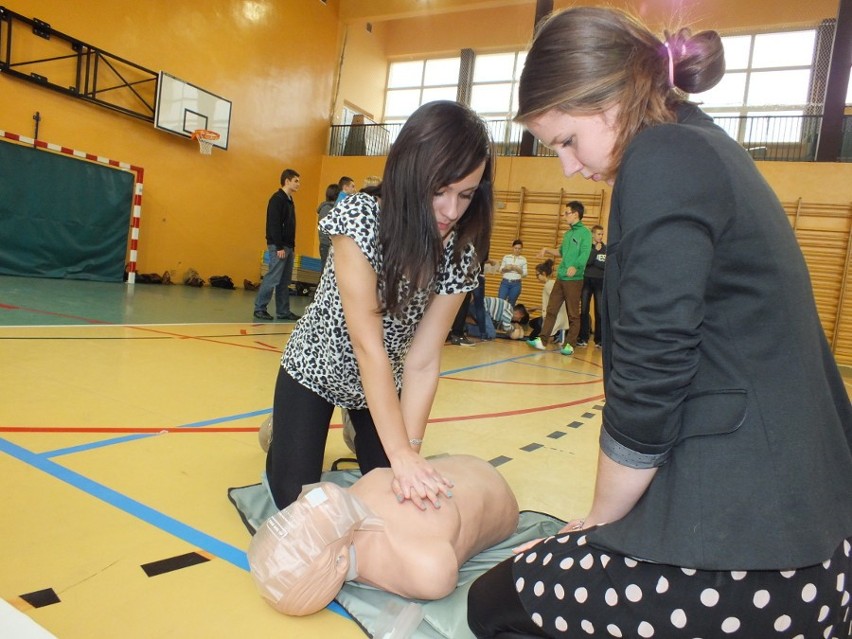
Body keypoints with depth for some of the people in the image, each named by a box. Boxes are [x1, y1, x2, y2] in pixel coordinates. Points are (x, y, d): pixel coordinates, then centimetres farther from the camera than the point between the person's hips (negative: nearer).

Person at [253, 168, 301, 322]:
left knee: (285, 281, 9)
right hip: (278, 247, -9)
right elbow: (274, 224, -16)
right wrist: (279, 247, -20)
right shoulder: (277, 199, -9)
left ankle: (283, 311, 13)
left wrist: (292, 246, 14)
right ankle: (259, 308, 1)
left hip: (288, 247, 9)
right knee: (273, 279, -7)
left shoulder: (289, 200, 17)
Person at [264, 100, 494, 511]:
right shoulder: (360, 219, -32)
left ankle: (358, 431, 39)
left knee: (395, 497, 11)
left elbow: (423, 361, -21)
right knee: (295, 500, 0)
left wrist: (410, 451, -29)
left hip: (385, 385, 4)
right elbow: (367, 346, -35)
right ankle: (281, 433, 31)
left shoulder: (459, 256, -20)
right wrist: (401, 453, -36)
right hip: (315, 370, -3)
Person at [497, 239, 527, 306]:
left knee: (511, 304, 4)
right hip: (505, 282, 0)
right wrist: (506, 268, -11)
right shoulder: (506, 257, 6)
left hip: (516, 284, 0)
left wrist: (518, 269, -14)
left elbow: (525, 274, 2)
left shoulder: (523, 259, 4)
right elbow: (501, 270, 9)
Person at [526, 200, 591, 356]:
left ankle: (570, 344, 6)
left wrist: (575, 267, -38)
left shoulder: (585, 233, -8)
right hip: (560, 277, 8)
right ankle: (542, 340, 10)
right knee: (551, 309, 6)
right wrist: (547, 250, 18)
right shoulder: (567, 233, 16)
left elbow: (585, 254, -21)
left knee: (573, 314, 0)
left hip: (574, 279, -8)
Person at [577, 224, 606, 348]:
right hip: (586, 280, 0)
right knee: (584, 310, 1)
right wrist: (596, 250, -12)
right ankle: (583, 338, 8)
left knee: (600, 312, -2)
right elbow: (585, 261, -12)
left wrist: (593, 262, -12)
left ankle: (599, 339, 3)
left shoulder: (606, 248, 6)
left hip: (600, 282, 1)